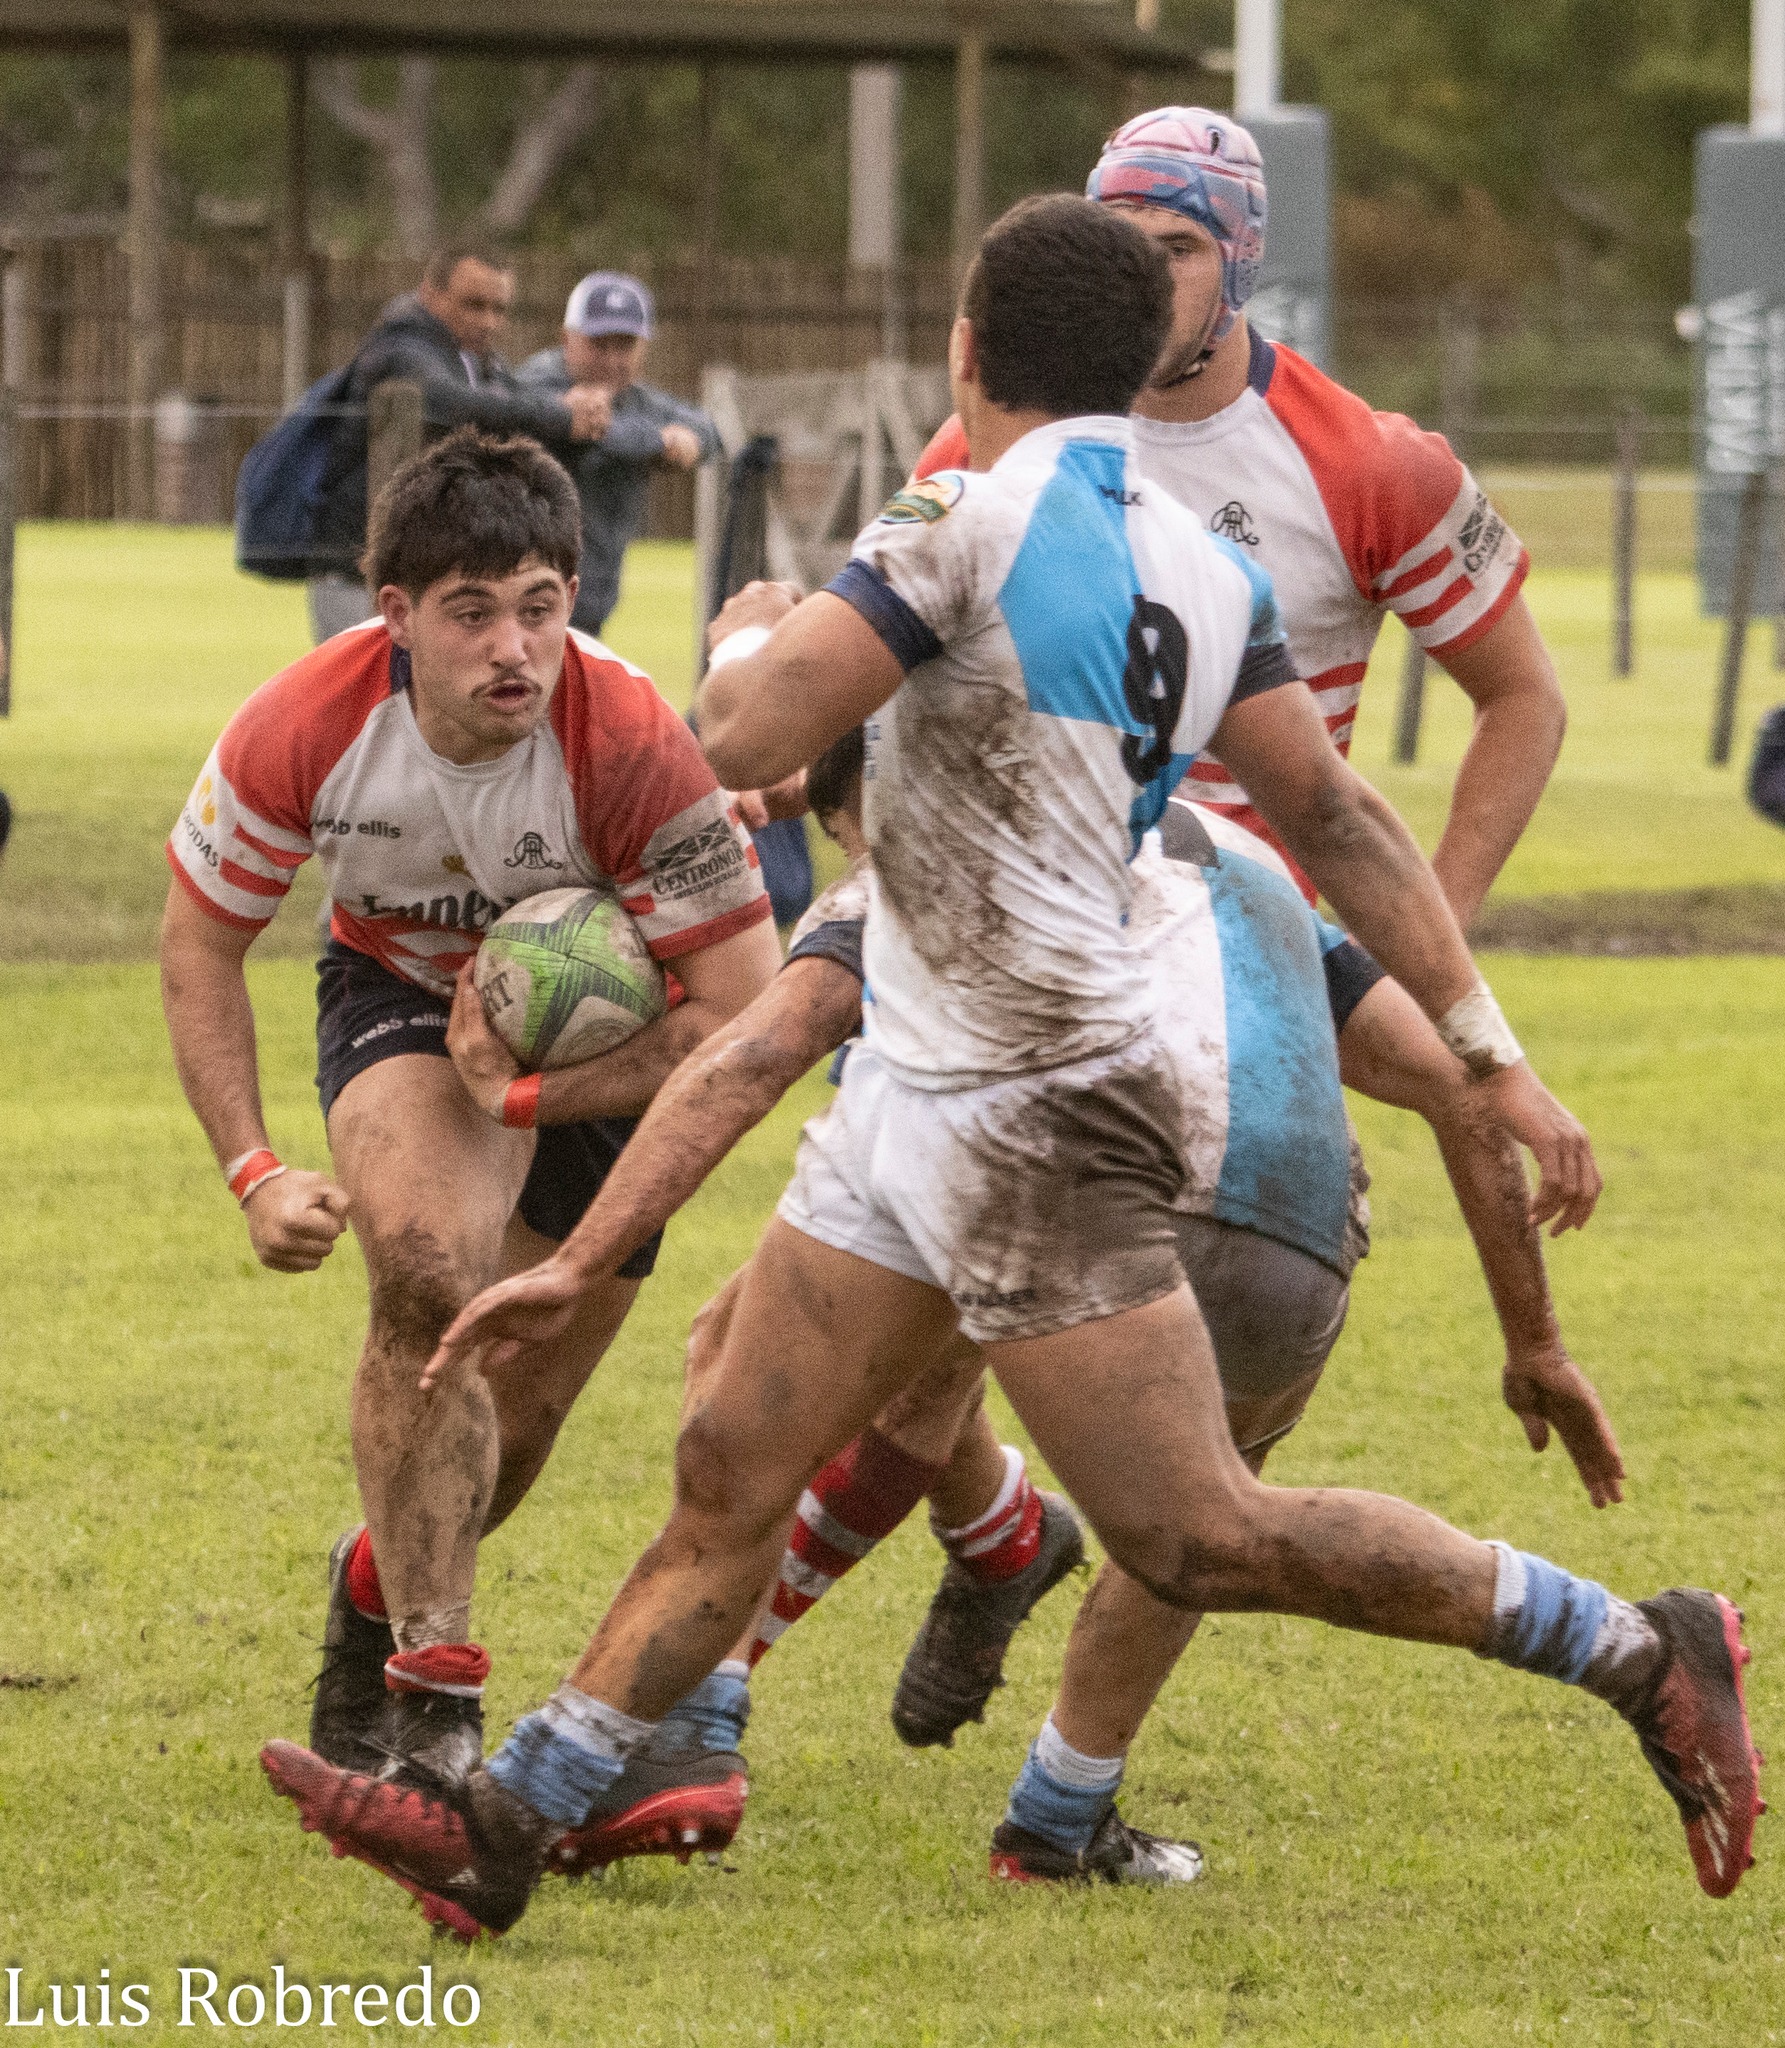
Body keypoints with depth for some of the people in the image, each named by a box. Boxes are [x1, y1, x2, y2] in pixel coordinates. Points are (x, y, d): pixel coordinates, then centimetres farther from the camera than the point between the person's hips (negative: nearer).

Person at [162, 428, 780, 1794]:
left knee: (517, 1415, 4)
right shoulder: (303, 731, -28)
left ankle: (382, 1590, 41)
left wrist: (529, 1093, -30)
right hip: (401, 993, 0)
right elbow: (201, 940, -9)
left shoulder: (633, 745, -35)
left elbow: (745, 1011, -28)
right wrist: (254, 1172, -15)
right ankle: (430, 1696, -23)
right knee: (429, 1272, -30)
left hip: (604, 1039, 0)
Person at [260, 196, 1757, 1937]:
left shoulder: (972, 522, -17)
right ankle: (503, 1830, 12)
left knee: (1200, 1540, -7)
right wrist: (1487, 1053, 11)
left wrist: (748, 634, 4)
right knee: (731, 1473, 9)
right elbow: (1335, 817, 8)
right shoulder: (1199, 570, 7)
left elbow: (745, 740, -19)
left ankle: (1634, 1648, -1)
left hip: (1032, 1123, -9)